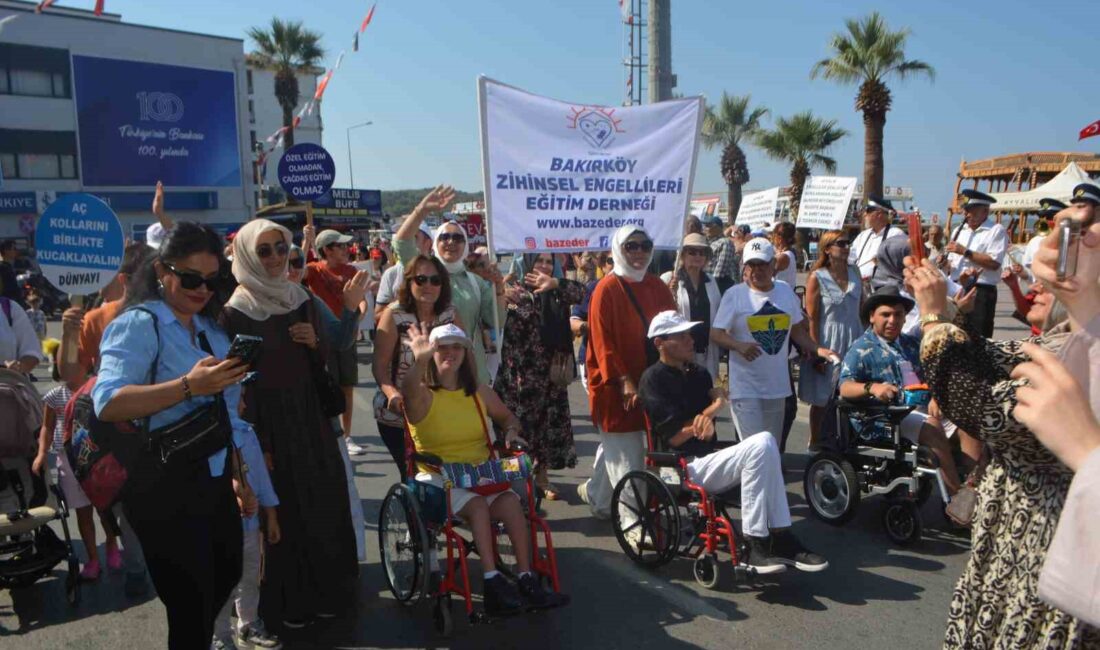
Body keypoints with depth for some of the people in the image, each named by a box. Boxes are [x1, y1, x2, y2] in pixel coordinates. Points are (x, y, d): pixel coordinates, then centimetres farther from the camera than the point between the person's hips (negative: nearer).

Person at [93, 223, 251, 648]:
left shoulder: (210, 329, 12)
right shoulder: (139, 324, -12)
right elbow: (107, 404, -26)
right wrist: (188, 386, -37)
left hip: (214, 481, 8)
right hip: (164, 487, -8)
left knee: (226, 577, 22)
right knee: (191, 607, 0)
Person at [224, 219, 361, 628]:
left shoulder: (301, 299, 7)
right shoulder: (236, 312, -9)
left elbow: (326, 361, 10)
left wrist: (316, 341, -13)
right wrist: (257, 444, -15)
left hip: (310, 418, 5)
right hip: (269, 424, -5)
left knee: (324, 507, 10)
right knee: (283, 513, 2)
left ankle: (326, 590, 27)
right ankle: (289, 600, 20)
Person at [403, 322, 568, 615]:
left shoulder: (479, 393, 10)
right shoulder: (422, 395, -5)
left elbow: (507, 417, 25)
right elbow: (409, 390, -31)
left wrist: (511, 432, 3)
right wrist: (420, 361, -48)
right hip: (437, 478, -3)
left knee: (510, 502, -25)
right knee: (478, 505, -32)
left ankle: (526, 580, -23)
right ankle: (493, 583, -28)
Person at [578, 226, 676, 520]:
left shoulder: (656, 286, 7)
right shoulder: (607, 289, -10)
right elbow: (602, 341, -14)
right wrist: (623, 380, -19)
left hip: (650, 382, 6)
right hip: (616, 386, -6)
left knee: (615, 445, 21)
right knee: (627, 456, -3)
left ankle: (596, 493, 41)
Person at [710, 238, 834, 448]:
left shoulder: (786, 291, 10)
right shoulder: (734, 295, -5)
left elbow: (797, 329, 20)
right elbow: (715, 333, -9)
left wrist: (817, 349, 6)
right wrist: (739, 346, -26)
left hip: (778, 385, 5)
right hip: (746, 388, -5)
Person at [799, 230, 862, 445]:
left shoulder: (854, 272, 7)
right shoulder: (816, 277, -9)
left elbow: (862, 305, 16)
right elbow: (812, 318, -10)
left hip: (854, 339, 5)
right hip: (828, 341, -4)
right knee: (821, 399, 5)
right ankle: (814, 443, 19)